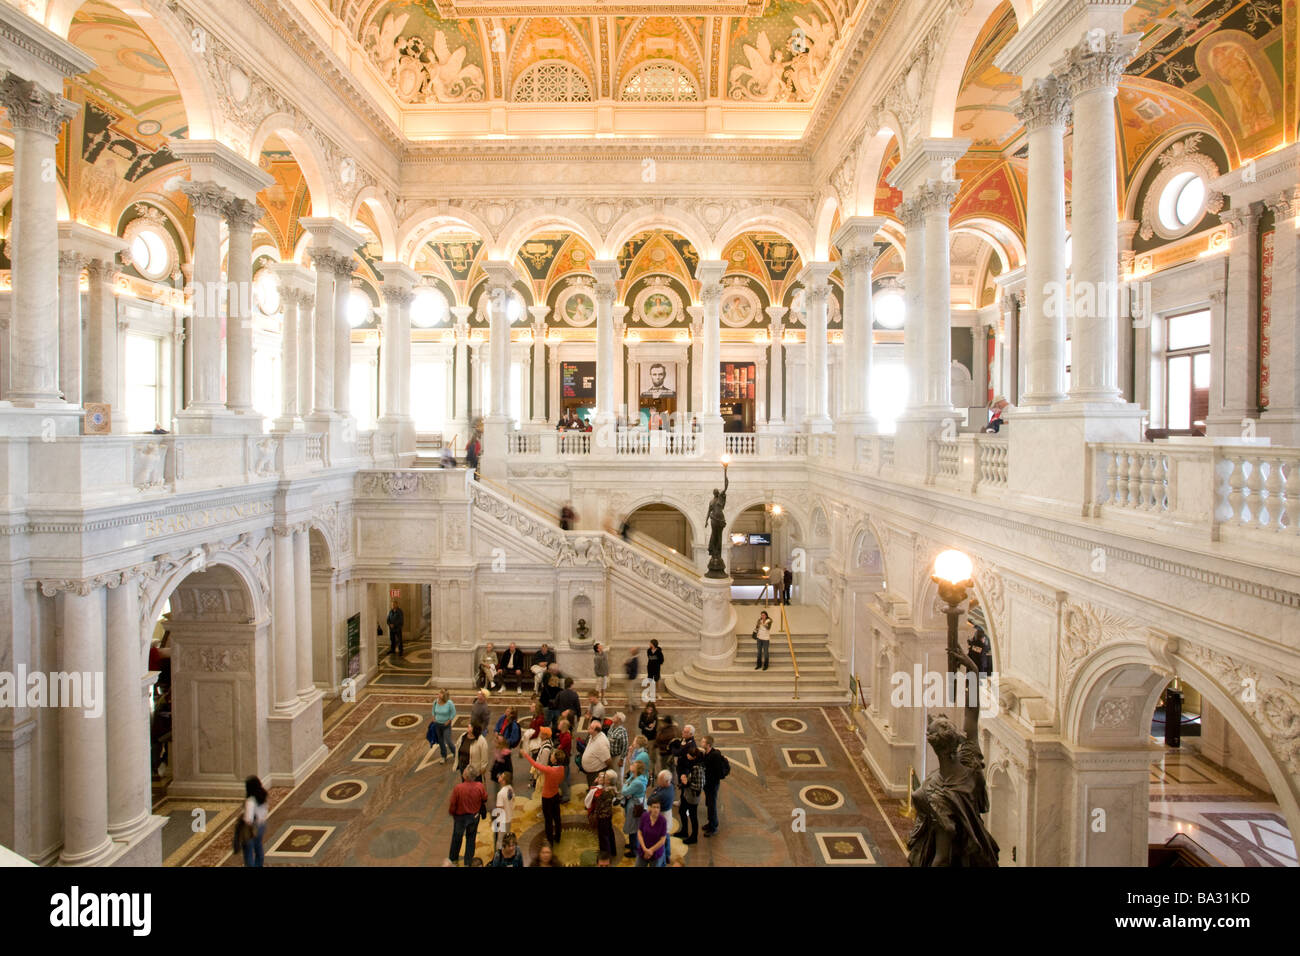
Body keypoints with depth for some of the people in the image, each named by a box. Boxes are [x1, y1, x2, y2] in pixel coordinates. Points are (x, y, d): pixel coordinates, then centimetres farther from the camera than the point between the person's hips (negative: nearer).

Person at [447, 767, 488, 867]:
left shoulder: (457, 788, -29)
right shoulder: (479, 786, -22)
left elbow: (452, 803, -16)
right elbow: (484, 799, -5)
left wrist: (451, 813, 5)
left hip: (460, 816, -1)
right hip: (474, 816, 2)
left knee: (457, 837, 22)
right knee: (471, 838, 21)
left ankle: (453, 858, 42)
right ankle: (468, 862, 31)